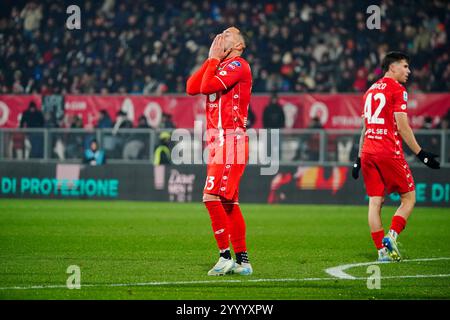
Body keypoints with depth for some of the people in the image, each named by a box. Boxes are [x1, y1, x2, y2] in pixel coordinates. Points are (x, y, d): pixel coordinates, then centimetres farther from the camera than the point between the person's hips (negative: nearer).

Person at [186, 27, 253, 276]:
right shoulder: (220, 67, 20)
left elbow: (207, 86, -18)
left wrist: (214, 59, -5)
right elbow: (191, 88, 11)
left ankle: (226, 256, -14)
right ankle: (242, 261, 14)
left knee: (212, 196, -16)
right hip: (219, 142, 10)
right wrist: (210, 60, 10)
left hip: (230, 141, -10)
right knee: (229, 203, 10)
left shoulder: (237, 65, -8)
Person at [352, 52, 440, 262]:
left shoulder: (371, 91, 18)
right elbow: (402, 128, -11)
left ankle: (382, 250, -2)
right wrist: (421, 154, -10)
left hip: (368, 153, 7)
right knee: (409, 198, 5)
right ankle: (391, 236, -12)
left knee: (375, 202, 3)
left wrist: (359, 159, 23)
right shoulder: (397, 90, -4)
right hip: (389, 153, -7)